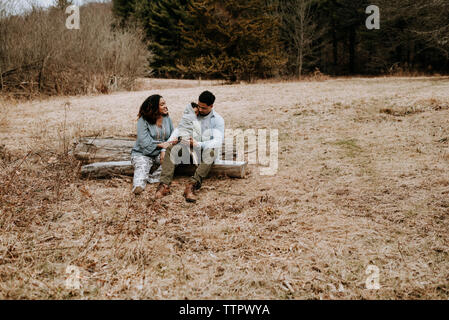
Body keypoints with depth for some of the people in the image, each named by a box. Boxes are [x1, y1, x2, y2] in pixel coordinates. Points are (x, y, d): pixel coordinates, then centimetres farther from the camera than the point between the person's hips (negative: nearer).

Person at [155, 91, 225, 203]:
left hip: (205, 152, -3)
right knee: (172, 147, -26)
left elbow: (218, 142, -18)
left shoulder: (218, 120, -4)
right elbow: (179, 129, 7)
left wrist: (198, 145, -31)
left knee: (211, 151, -38)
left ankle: (192, 185, -47)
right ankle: (164, 184, -40)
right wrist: (171, 139, -16)